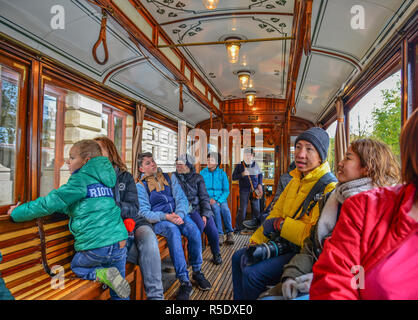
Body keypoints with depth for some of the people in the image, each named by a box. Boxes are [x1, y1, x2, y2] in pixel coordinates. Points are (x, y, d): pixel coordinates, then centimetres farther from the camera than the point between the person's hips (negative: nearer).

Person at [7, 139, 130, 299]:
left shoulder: (81, 178, -5)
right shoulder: (104, 179, 16)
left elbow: (50, 203, -5)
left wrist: (17, 213, 9)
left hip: (95, 247, -6)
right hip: (120, 243, 7)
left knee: (76, 267, 25)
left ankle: (102, 274, -2)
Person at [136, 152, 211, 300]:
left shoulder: (170, 177, 14)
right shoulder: (140, 186, 5)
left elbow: (182, 199, 4)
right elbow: (144, 212, -6)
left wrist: (179, 214, -18)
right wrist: (165, 217, -23)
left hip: (178, 214, 3)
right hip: (158, 220, -2)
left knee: (194, 230, -28)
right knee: (173, 230, -36)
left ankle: (197, 272, -6)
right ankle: (184, 281, -30)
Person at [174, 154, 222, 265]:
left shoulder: (197, 178, 8)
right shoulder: (174, 177, 7)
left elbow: (204, 197, 3)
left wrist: (205, 215, -9)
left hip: (199, 207, 2)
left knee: (211, 228, -17)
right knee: (199, 224, -30)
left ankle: (216, 254, 12)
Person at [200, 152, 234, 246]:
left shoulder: (222, 173, 6)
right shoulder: (202, 173, 7)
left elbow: (226, 191, 3)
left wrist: (218, 200, -13)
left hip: (220, 199, 1)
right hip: (207, 199, -1)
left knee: (225, 209, -30)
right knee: (216, 209, -31)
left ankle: (230, 234, -22)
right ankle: (220, 235, -29)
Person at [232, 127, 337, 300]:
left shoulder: (330, 188, -20)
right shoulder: (295, 181, 9)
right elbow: (276, 213, 10)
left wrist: (280, 224, -20)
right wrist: (255, 240, 4)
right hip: (283, 244, 9)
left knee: (252, 273, -21)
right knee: (239, 258, 13)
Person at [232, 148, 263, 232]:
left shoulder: (255, 164, 7)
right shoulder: (239, 165, -1)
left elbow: (260, 175, 19)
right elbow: (233, 177, -3)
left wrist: (260, 184, 6)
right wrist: (242, 174, -19)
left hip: (255, 190, 3)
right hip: (244, 190, -3)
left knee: (256, 208, 10)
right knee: (242, 209, -4)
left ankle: (256, 225, 29)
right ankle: (238, 227, 8)